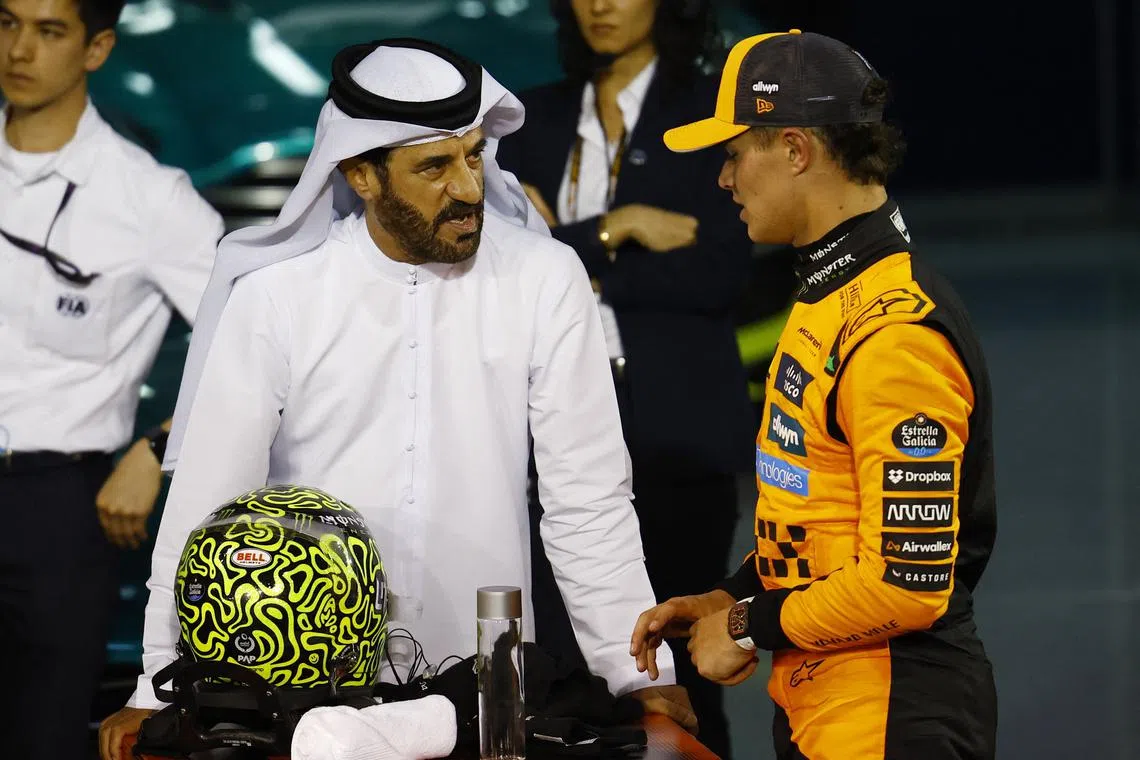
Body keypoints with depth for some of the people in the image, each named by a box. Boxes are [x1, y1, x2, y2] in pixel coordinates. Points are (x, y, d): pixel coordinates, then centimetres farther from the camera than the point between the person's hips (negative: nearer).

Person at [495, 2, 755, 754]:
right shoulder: (538, 119, 10)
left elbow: (720, 271, -12)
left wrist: (569, 260, -9)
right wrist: (613, 229, -13)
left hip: (676, 422, -3)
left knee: (678, 666, 0)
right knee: (562, 666, 1)